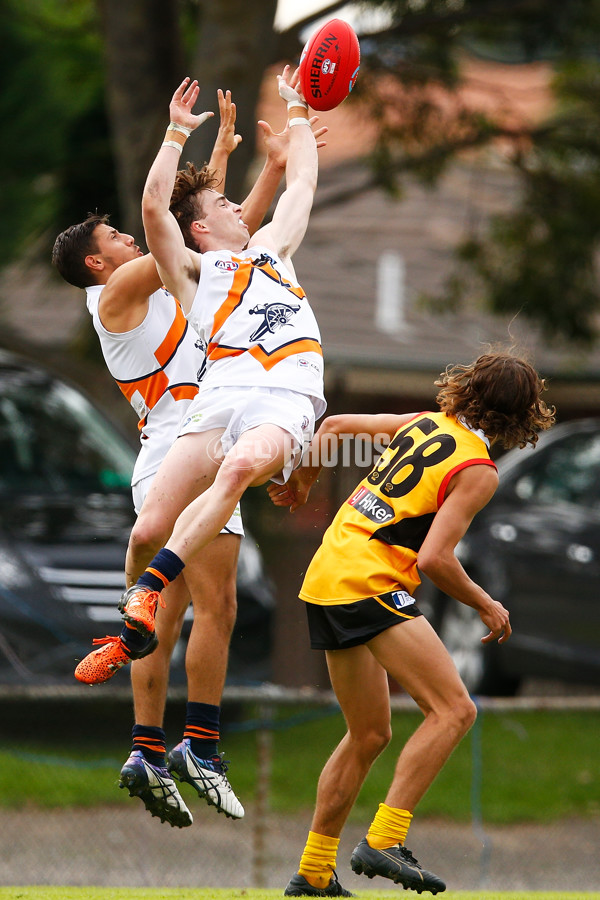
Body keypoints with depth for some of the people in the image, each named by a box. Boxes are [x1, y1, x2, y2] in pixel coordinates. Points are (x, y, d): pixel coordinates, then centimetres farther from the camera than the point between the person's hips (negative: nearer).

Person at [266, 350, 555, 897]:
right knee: (454, 710, -12)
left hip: (325, 580, 9)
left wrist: (302, 483, 41)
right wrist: (487, 606, -1)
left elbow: (334, 426, 24)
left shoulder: (423, 424, 14)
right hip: (369, 585, -9)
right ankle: (383, 841, -19)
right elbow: (434, 558, -17)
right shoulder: (477, 471, -9)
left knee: (370, 735, 17)